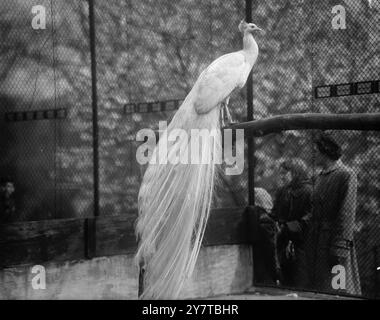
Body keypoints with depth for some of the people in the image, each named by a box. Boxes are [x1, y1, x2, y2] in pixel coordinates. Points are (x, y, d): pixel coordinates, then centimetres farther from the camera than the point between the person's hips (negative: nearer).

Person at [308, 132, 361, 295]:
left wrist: (340, 248, -20)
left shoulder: (347, 175, -9)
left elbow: (347, 214, -14)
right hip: (318, 242, 8)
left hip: (336, 239, -8)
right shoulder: (320, 177, 16)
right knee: (319, 287, 9)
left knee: (338, 290, -5)